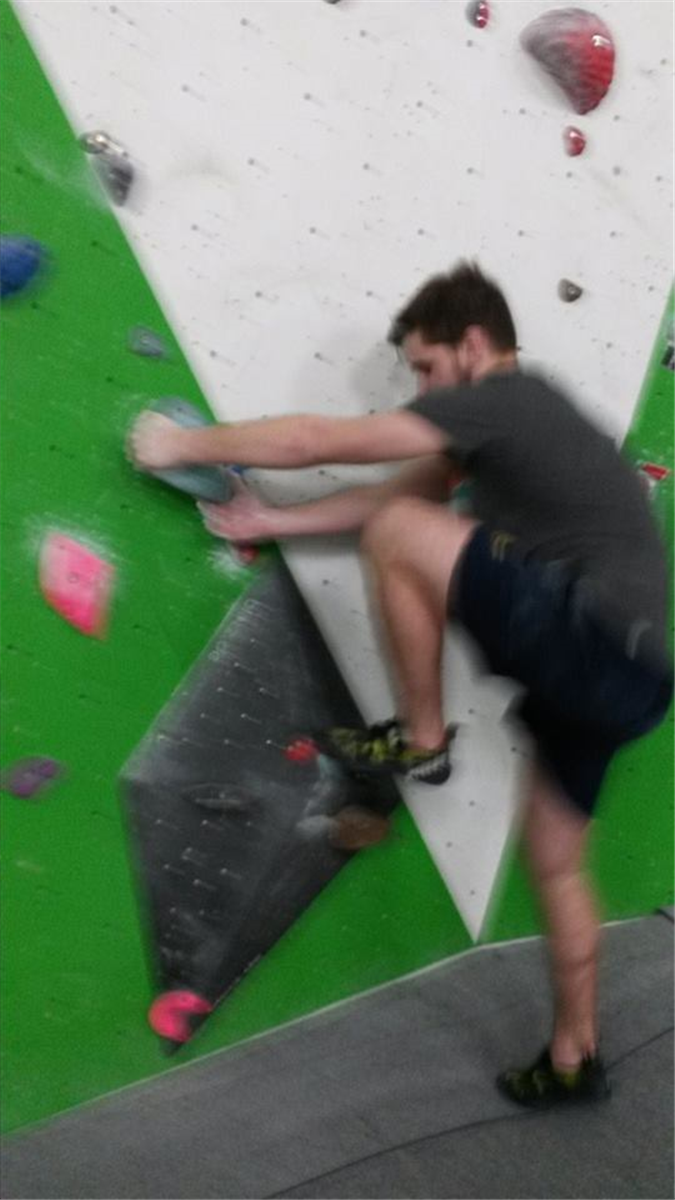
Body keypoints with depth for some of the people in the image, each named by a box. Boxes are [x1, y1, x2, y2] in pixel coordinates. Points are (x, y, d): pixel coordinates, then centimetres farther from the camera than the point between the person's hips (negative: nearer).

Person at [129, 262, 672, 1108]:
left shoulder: (501, 398, -7)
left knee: (396, 535, -10)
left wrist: (187, 444, 4)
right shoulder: (512, 416, 21)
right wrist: (271, 522, 20)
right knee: (555, 862, 20)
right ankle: (573, 1059, 34)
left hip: (591, 640, -10)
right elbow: (401, 491, 23)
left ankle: (419, 738, 1)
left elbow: (316, 443, -7)